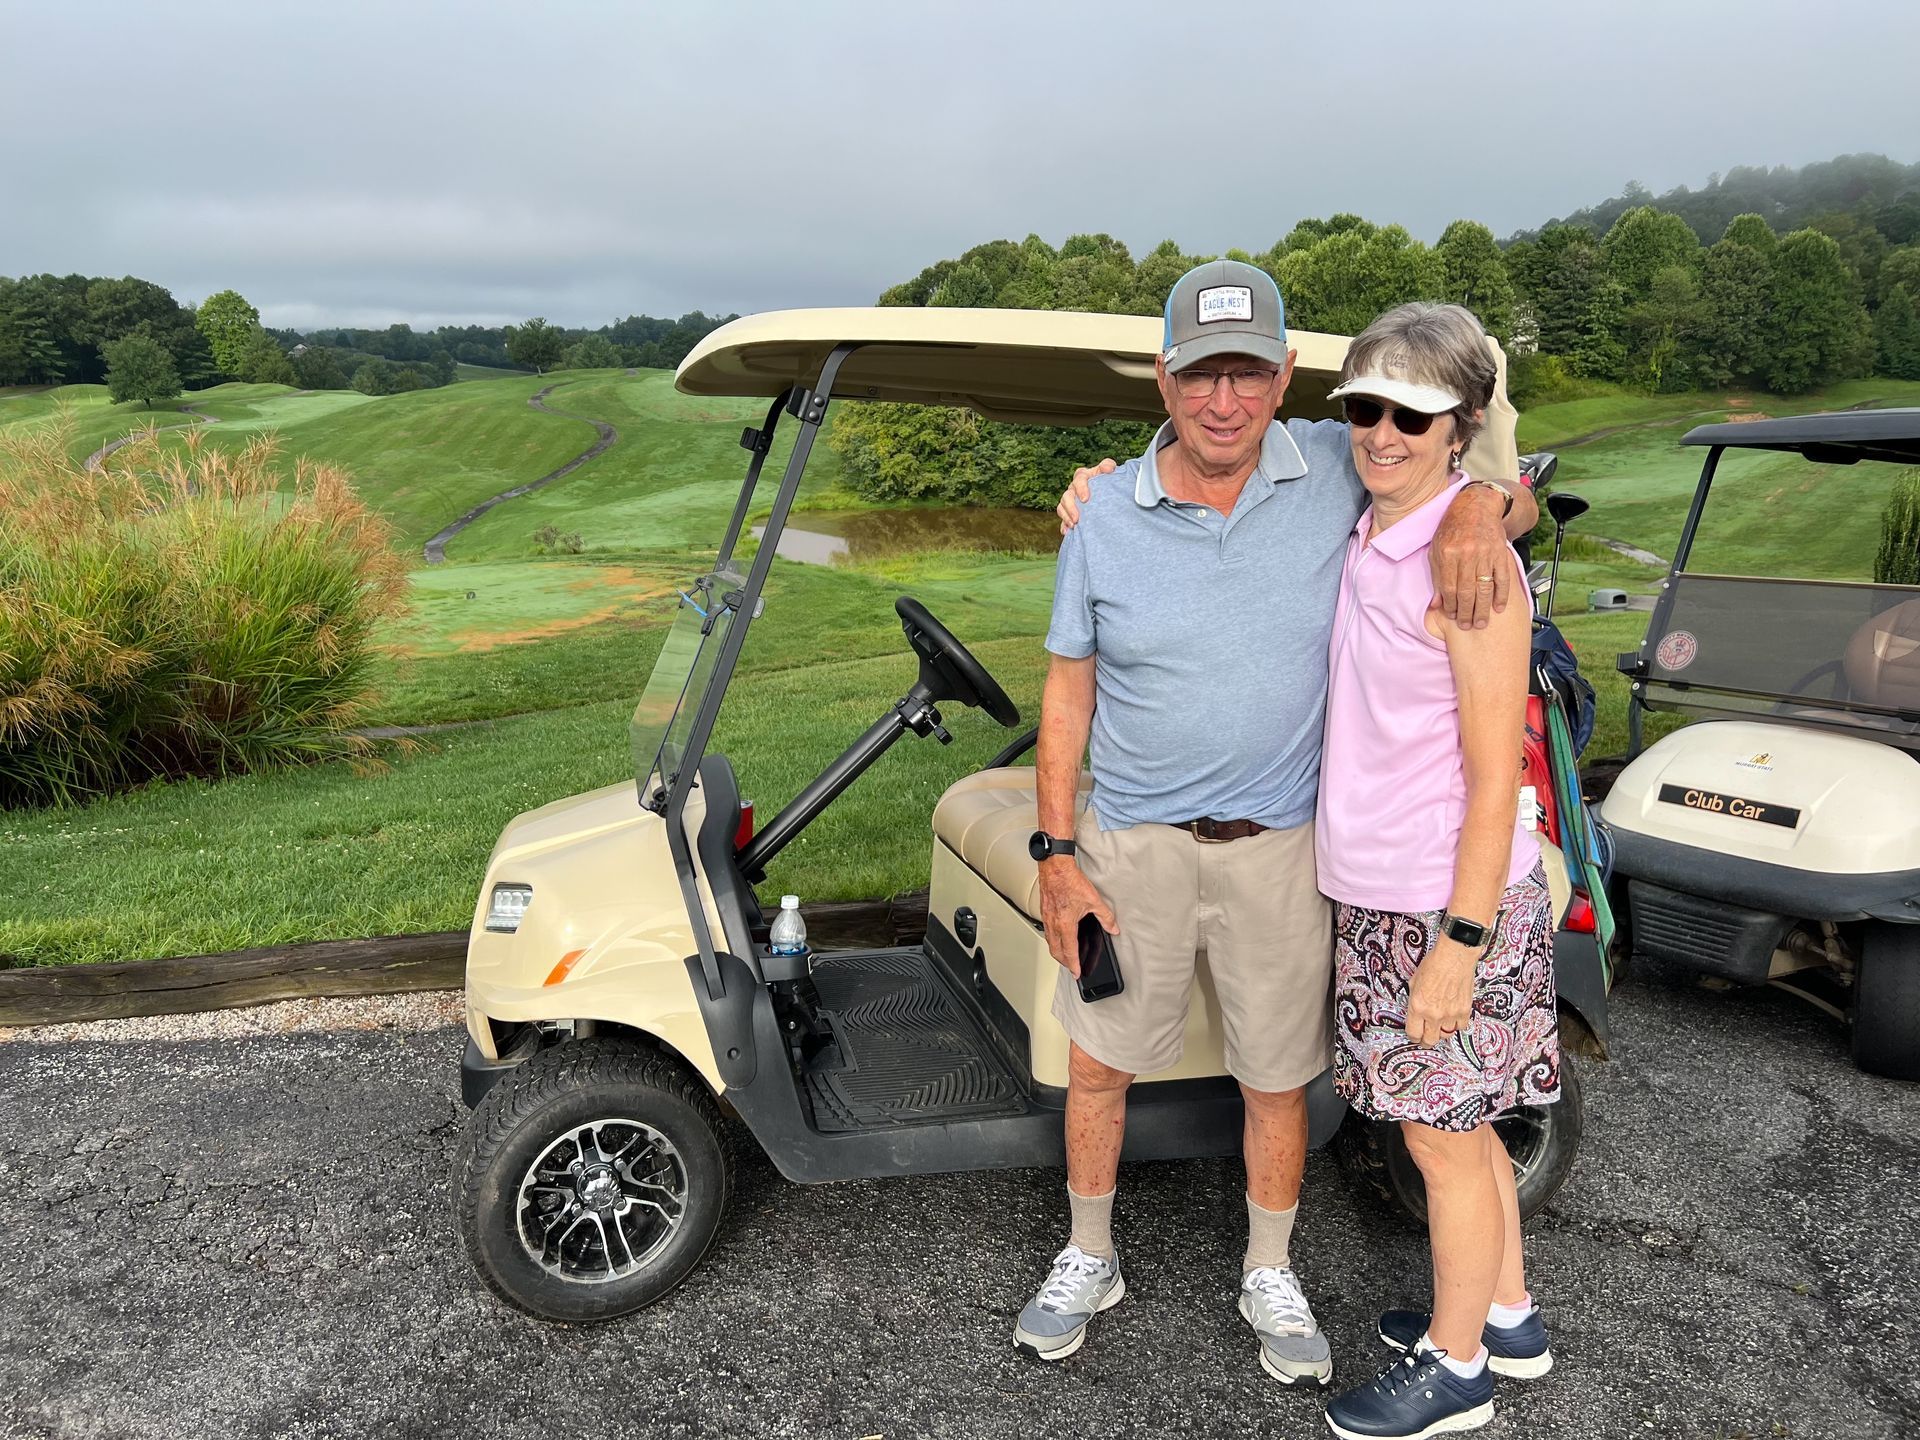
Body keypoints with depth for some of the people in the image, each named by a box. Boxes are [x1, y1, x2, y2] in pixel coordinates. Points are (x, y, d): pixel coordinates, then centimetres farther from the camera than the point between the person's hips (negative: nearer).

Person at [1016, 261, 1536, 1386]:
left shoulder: (1336, 470, -6)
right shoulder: (1105, 519, -4)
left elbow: (1513, 496, 6)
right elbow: (1069, 690, 1)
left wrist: (1478, 503, -19)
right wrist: (1056, 851, -3)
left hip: (1278, 848, 0)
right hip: (1132, 843, 1)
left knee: (1278, 1078, 14)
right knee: (1098, 1064, 12)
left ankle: (1271, 1276, 38)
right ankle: (1089, 1260, 37)